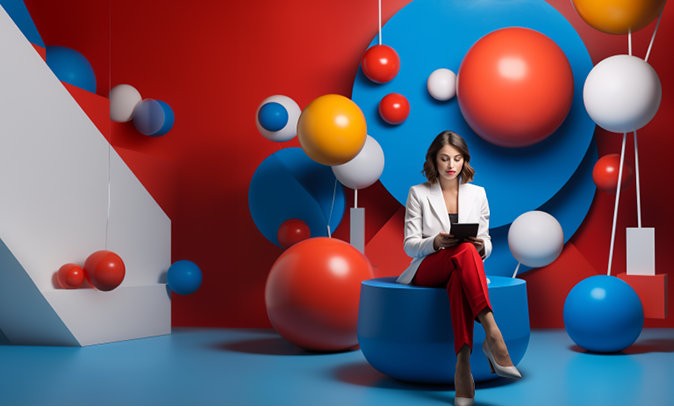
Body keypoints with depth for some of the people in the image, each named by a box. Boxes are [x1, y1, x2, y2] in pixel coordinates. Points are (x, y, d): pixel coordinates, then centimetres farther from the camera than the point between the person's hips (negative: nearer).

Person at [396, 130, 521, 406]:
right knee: (465, 251, -39)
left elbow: (485, 244, 13)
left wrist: (481, 247, -13)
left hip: (462, 270, 2)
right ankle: (492, 332, -52)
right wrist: (436, 242, -22)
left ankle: (463, 362, -53)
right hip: (427, 271, -2)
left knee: (458, 279, -41)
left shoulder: (477, 194, 13)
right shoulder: (418, 193, 5)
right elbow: (410, 245, 1)